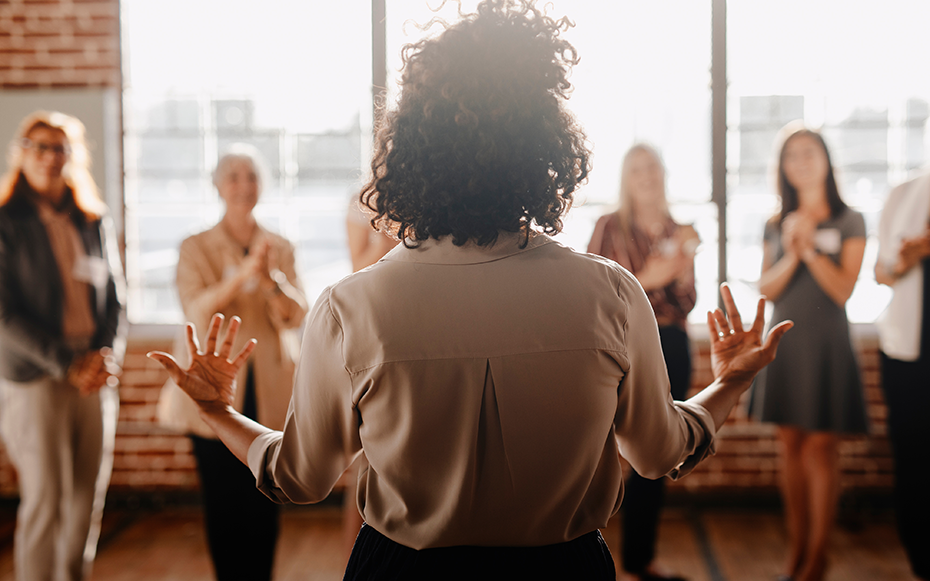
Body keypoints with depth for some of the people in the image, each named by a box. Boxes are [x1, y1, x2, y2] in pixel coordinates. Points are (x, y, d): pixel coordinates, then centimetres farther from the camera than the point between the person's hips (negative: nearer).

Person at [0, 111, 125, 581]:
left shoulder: (94, 222, 10)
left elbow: (114, 298, 13)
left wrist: (107, 358, -3)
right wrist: (67, 365, -12)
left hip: (95, 378, 4)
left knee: (89, 496, 7)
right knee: (44, 498, -5)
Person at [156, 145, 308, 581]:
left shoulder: (281, 249, 10)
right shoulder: (196, 249, 4)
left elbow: (295, 316, -1)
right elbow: (197, 311, -12)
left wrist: (272, 279, -22)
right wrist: (243, 274, -27)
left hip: (269, 394, 2)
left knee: (264, 504, 1)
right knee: (222, 504, 0)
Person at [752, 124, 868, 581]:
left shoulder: (849, 222, 0)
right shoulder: (776, 225, 10)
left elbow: (843, 290, -7)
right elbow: (766, 290, 2)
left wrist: (810, 249, -15)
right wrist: (791, 255, -13)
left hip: (825, 342, -4)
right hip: (783, 339, 4)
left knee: (820, 445, -4)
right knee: (790, 444, 6)